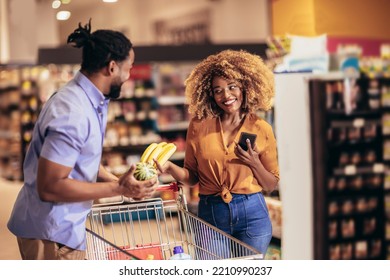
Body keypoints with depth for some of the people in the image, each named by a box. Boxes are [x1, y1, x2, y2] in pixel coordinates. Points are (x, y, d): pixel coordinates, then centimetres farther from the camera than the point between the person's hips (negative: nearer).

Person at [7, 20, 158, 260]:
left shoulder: (92, 102, 6)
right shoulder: (73, 112, -24)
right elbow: (50, 186, -27)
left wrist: (118, 182, 1)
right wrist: (118, 189, -22)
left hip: (62, 225, 10)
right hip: (51, 233, -10)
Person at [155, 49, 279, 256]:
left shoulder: (261, 130, 0)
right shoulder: (199, 126, 1)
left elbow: (271, 185, 6)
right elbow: (192, 176, 5)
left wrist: (255, 164, -12)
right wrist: (170, 168, -13)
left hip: (251, 215, 0)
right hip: (210, 215, 1)